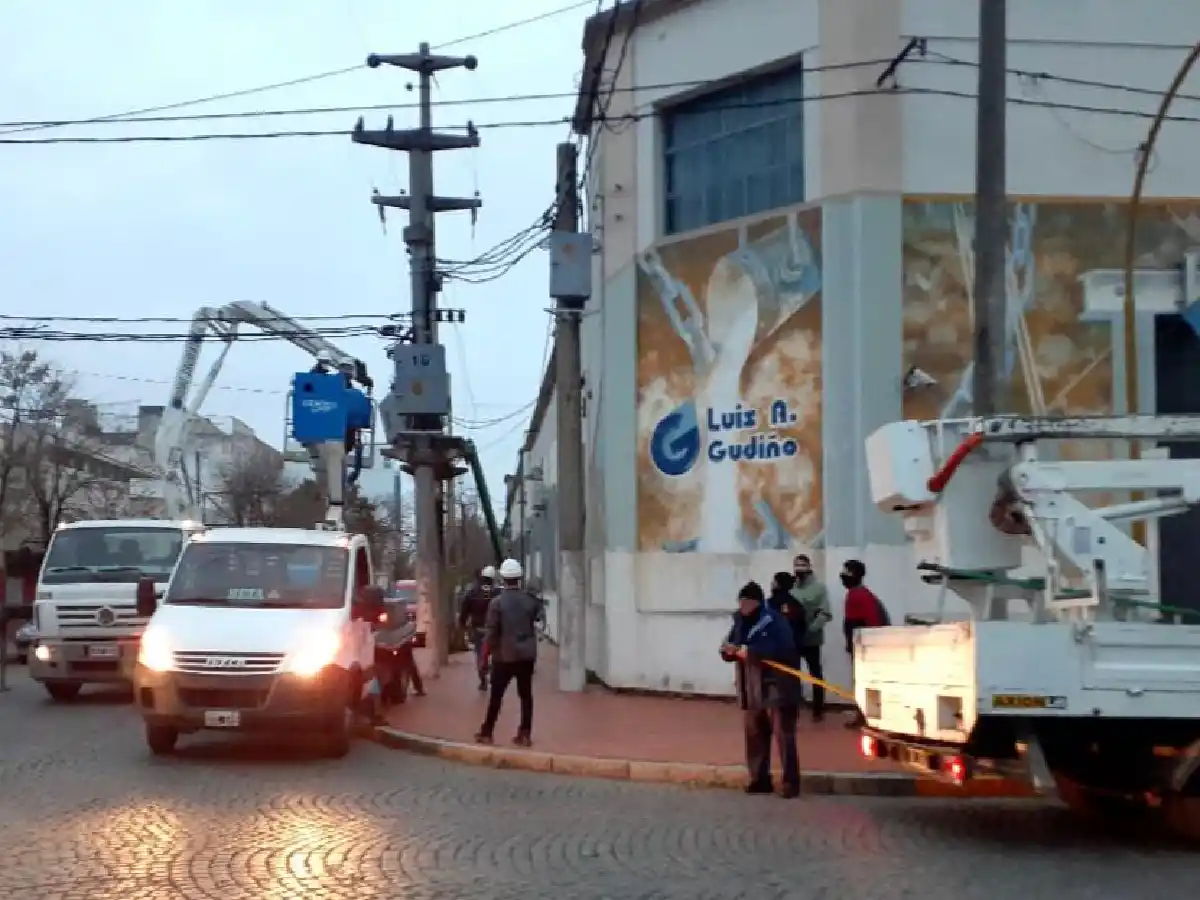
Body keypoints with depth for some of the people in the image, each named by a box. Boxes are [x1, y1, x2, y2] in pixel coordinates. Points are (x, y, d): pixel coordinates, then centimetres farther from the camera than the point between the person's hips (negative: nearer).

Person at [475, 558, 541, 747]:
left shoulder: (497, 602, -12)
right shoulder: (530, 600, -1)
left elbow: (492, 631, -12)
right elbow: (537, 618, 10)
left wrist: (486, 651, -1)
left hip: (505, 655, -3)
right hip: (527, 654, 3)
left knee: (496, 695, 7)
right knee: (526, 694, 7)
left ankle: (486, 733, 13)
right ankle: (525, 734, 7)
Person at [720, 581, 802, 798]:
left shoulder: (774, 622, -14)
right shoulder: (740, 622, 9)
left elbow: (782, 650, -28)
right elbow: (729, 653, 13)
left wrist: (749, 651, -27)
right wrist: (729, 650, -12)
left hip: (776, 688, -7)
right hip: (751, 690, 7)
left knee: (783, 735, -6)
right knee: (754, 735, 11)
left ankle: (791, 782, -2)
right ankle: (760, 779, 21)